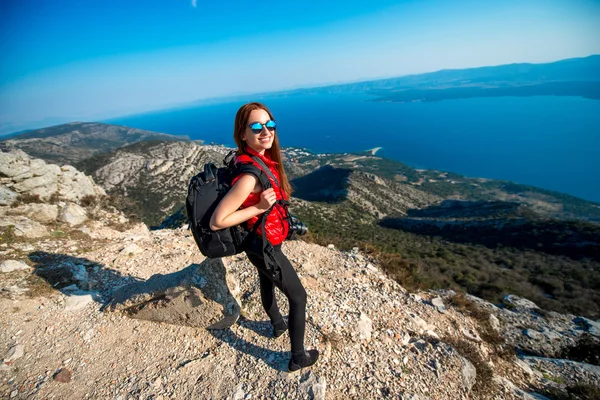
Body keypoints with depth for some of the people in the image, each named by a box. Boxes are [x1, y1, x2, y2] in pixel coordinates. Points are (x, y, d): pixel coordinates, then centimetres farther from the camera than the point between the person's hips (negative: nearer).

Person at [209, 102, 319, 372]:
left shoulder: (255, 158, -6)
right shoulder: (250, 174, -34)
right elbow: (217, 221, -32)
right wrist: (259, 208, -30)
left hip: (261, 241, 9)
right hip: (264, 246, -9)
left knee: (267, 283, 31)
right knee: (298, 297, 9)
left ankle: (278, 325, 60)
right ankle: (298, 357, 31)